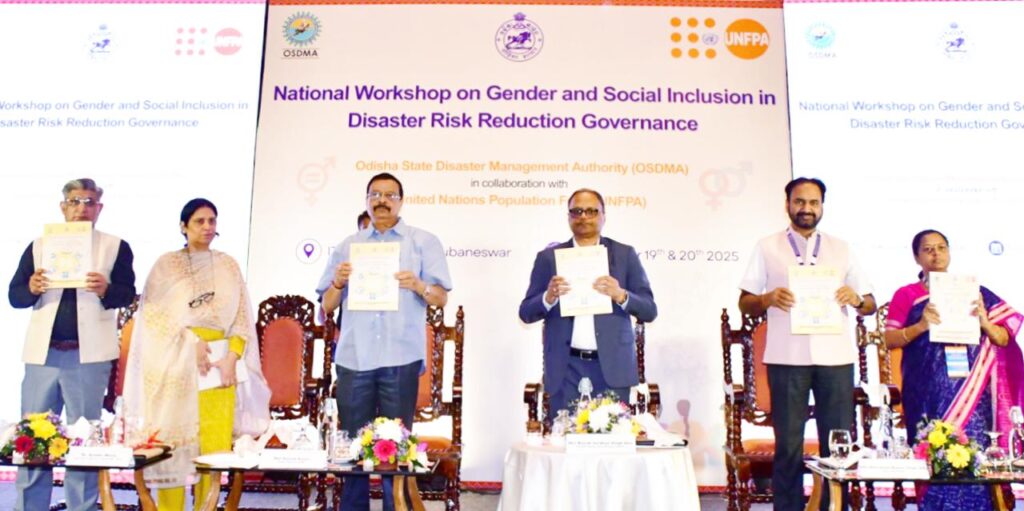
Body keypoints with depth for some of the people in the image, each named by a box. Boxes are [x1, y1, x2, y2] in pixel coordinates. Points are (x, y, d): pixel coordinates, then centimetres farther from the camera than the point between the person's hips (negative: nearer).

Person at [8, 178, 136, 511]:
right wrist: (32, 289, -15)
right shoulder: (39, 245, 12)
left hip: (89, 355, -2)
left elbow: (128, 295, -5)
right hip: (43, 353, 3)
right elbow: (13, 296, 7)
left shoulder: (116, 247, 4)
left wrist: (106, 290, -25)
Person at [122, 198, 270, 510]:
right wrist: (192, 340, -14)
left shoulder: (228, 266, 11)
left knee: (215, 441, 0)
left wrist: (231, 357, -6)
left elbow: (242, 316, 6)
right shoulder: (167, 264, 6)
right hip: (176, 364, -2)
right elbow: (157, 311, -3)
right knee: (173, 441, -1)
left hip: (220, 362, 2)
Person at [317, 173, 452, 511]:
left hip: (401, 358, -2)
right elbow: (327, 306, 14)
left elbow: (442, 297, 3)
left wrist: (418, 285, -16)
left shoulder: (423, 242, 8)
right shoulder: (347, 246, 16)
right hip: (354, 357, 3)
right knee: (352, 441, 6)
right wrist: (338, 283, -6)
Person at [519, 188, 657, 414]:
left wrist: (621, 295, -15)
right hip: (566, 368, 0)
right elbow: (526, 313, 6)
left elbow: (649, 311, 4)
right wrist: (549, 297, -14)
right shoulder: (549, 257, 7)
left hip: (612, 367, 0)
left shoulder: (625, 254, 7)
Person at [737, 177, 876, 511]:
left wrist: (856, 299, -9)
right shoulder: (767, 248, 10)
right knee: (788, 444, 1)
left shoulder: (841, 249, 16)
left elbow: (870, 304, 14)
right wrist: (767, 299, -15)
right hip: (787, 358, -2)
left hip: (835, 357, 2)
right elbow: (745, 303, 6)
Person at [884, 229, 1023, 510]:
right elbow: (889, 340, -2)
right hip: (928, 394, -1)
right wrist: (920, 326, -18)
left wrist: (984, 322, -10)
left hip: (970, 393, 1)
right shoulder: (907, 295, 9)